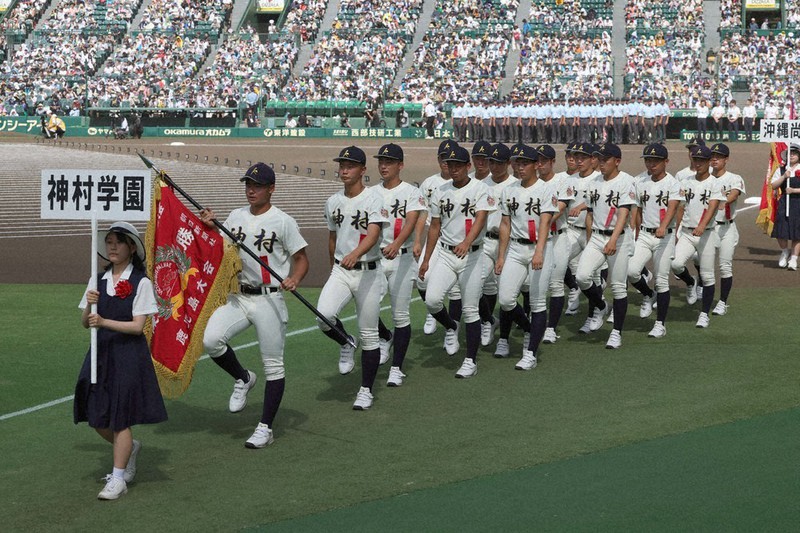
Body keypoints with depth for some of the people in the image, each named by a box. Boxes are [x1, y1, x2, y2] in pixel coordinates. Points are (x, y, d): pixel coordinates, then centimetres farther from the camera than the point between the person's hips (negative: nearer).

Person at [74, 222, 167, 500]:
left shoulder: (141, 283, -7)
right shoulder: (98, 280, 8)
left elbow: (137, 326, -12)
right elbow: (85, 323, 8)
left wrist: (104, 322, -24)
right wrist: (89, 305, -13)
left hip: (129, 354, -5)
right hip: (101, 352, 6)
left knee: (120, 418, -4)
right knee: (98, 419, 8)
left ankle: (118, 479, 6)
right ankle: (130, 447, 36)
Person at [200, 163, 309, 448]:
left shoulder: (282, 221, -6)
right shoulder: (236, 217, 10)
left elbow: (301, 258, -3)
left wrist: (294, 279, -23)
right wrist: (210, 227, -1)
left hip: (269, 299, -5)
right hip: (238, 296, 5)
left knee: (273, 364, 1)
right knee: (211, 339, -17)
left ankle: (265, 428, 10)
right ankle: (242, 379, 11)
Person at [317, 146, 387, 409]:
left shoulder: (374, 198, -10)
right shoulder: (333, 202, 8)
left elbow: (373, 235, -24)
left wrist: (355, 254, -42)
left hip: (368, 272, -4)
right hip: (340, 271, 4)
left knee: (368, 334, 3)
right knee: (324, 315, -22)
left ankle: (366, 390, 16)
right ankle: (346, 344, 11)